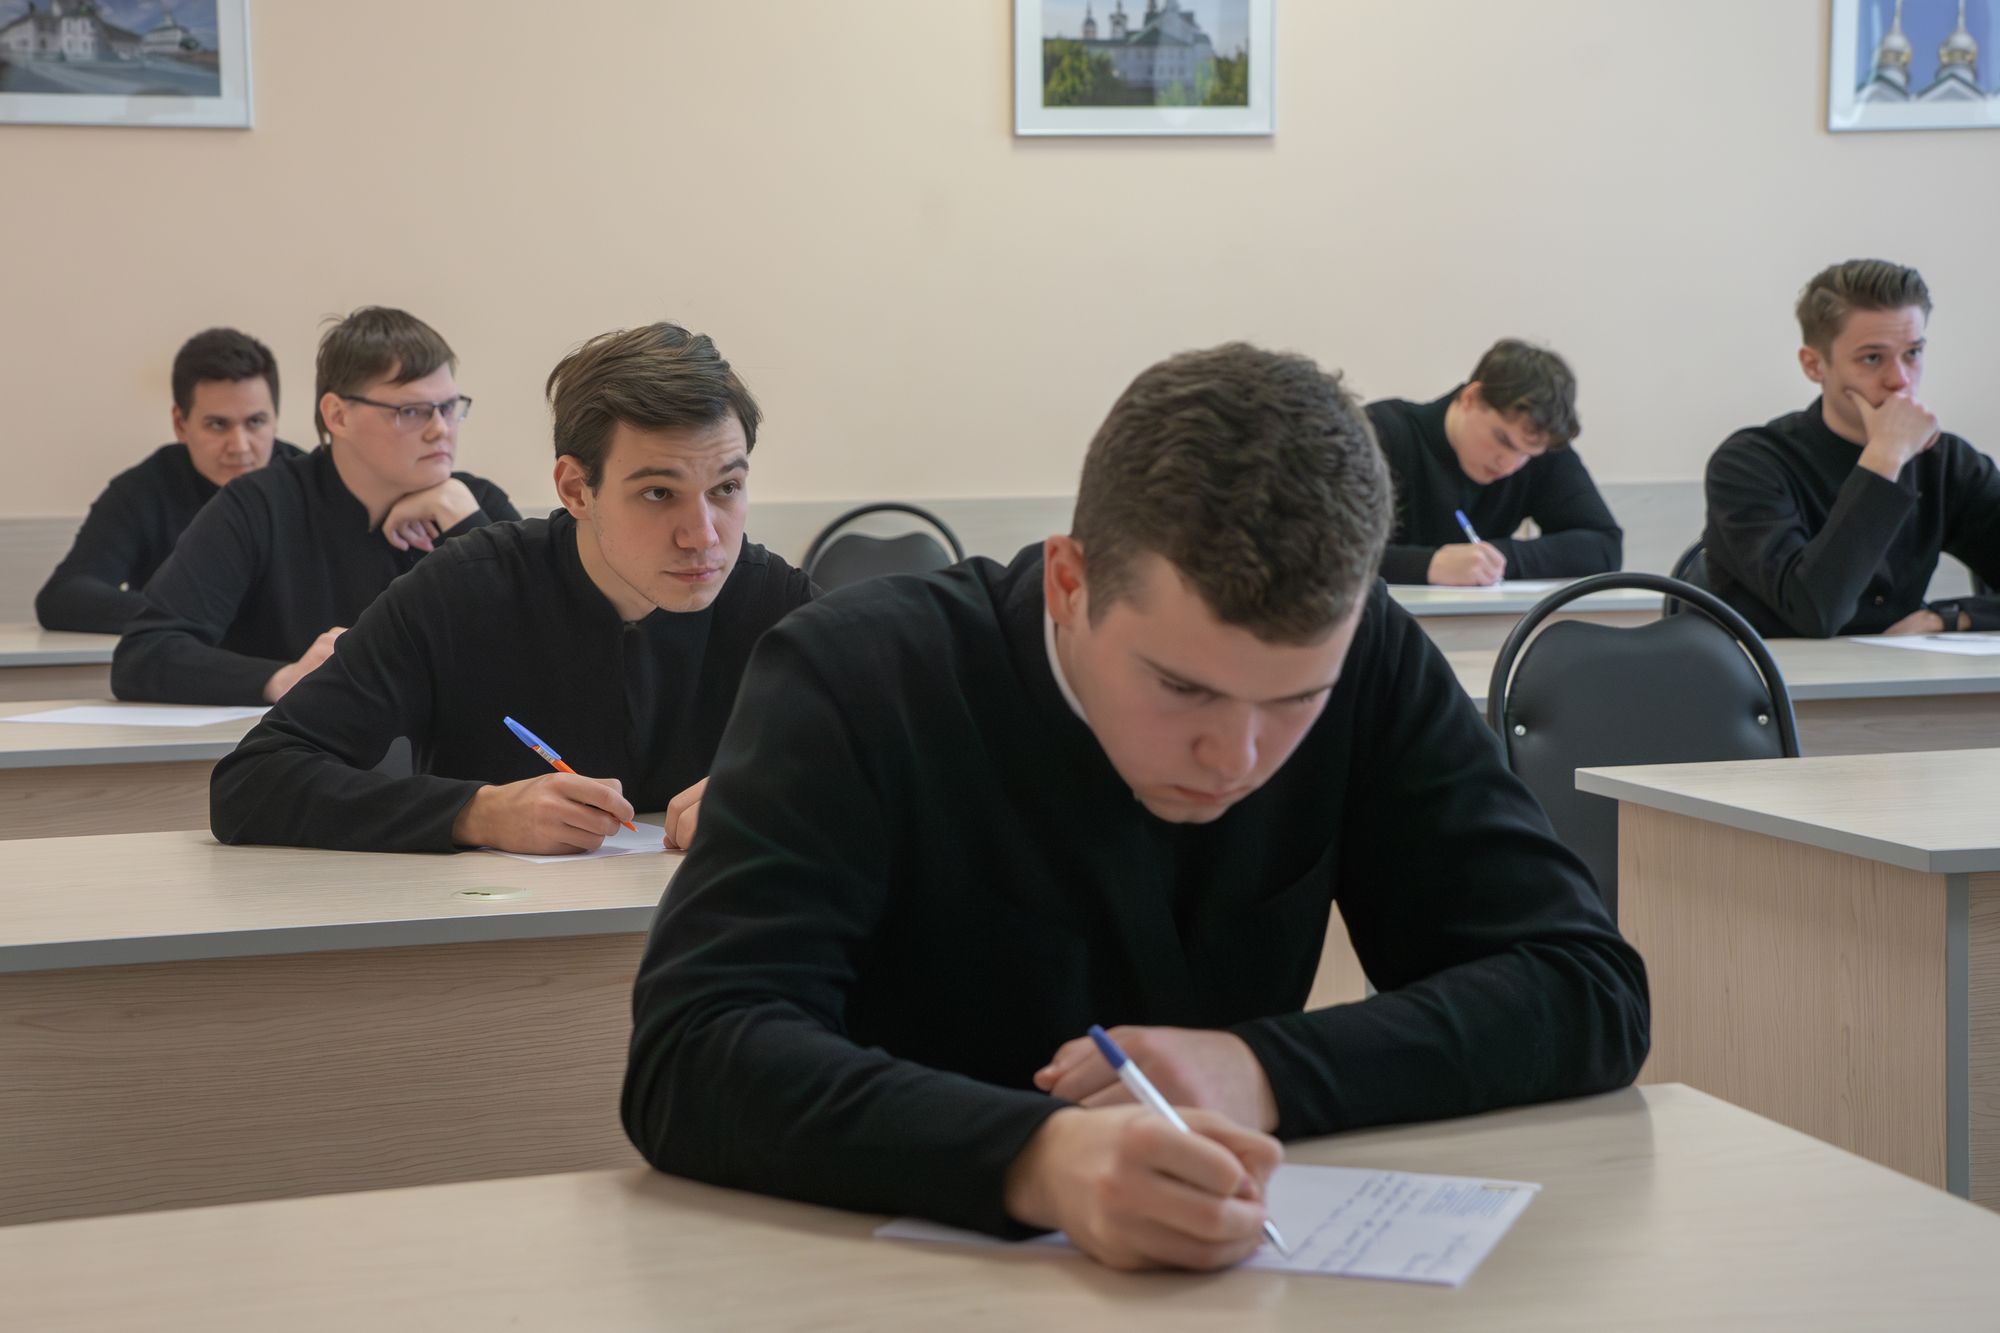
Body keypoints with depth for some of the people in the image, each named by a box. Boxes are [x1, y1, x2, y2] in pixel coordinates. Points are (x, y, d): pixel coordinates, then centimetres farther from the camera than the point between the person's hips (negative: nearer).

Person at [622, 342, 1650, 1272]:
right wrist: (1039, 1160, -40)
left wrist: (1266, 1075, -22)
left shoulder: (1365, 664, -8)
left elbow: (1590, 990, -8)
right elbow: (692, 1059, -25)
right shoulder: (854, 681, -16)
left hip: (1222, 1276, 3)